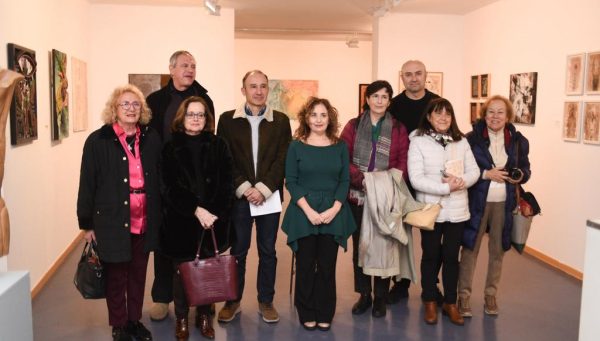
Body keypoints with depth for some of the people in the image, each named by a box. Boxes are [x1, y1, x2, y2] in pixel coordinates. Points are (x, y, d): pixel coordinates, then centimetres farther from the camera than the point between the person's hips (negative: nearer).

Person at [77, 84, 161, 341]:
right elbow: (87, 185, -4)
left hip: (144, 222, 3)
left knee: (138, 274, 15)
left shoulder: (151, 139, 3)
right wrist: (87, 224, -3)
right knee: (116, 276, 10)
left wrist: (158, 217, 6)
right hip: (112, 222, -3)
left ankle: (135, 320, 33)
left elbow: (159, 179, 7)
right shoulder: (98, 141, -6)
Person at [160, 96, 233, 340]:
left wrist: (213, 213, -13)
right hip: (181, 221, -1)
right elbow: (171, 187, -7)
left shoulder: (218, 146, 3)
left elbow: (226, 184, -1)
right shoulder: (171, 148, 1)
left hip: (214, 219, 1)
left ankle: (204, 316, 25)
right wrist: (196, 210, -17)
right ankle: (181, 318, 23)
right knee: (183, 271, 7)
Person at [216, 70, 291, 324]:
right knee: (237, 251, 9)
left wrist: (263, 189, -13)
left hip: (269, 195, 1)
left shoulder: (281, 121, 4)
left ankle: (266, 301, 23)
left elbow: (283, 160, -3)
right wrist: (244, 189, -13)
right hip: (238, 196, -1)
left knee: (268, 252, 9)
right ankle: (233, 300, 23)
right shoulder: (227, 120, 2)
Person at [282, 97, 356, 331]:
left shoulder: (340, 146, 7)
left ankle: (325, 314, 18)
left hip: (333, 213, 1)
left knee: (327, 265, 5)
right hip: (303, 213, -1)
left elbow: (345, 181, 3)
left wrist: (335, 209, -11)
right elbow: (291, 182, -4)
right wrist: (308, 211, -14)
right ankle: (307, 314, 18)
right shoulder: (296, 146, 1)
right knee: (306, 265, 4)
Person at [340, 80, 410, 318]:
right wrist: (361, 177, -17)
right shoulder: (353, 126, 6)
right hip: (357, 196, 1)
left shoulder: (399, 129, 6)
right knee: (359, 245, 8)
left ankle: (380, 297, 19)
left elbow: (404, 162, 1)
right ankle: (364, 295, 22)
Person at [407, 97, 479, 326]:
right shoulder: (418, 142, -9)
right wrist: (447, 187, -20)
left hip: (457, 210, 3)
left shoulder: (461, 142, 5)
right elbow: (416, 179, -16)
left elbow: (474, 171, 3)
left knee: (451, 256, 11)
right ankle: (430, 302, 27)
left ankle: (450, 303, 26)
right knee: (431, 256, 11)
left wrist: (461, 181, -18)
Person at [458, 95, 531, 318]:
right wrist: (486, 174, -17)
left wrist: (520, 176, -9)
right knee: (470, 249, 3)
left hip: (504, 204, 3)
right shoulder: (471, 138, -6)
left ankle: (491, 295, 27)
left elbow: (526, 169, 13)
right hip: (477, 202, -3)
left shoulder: (518, 141, 3)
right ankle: (464, 295, 14)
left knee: (497, 250, 12)